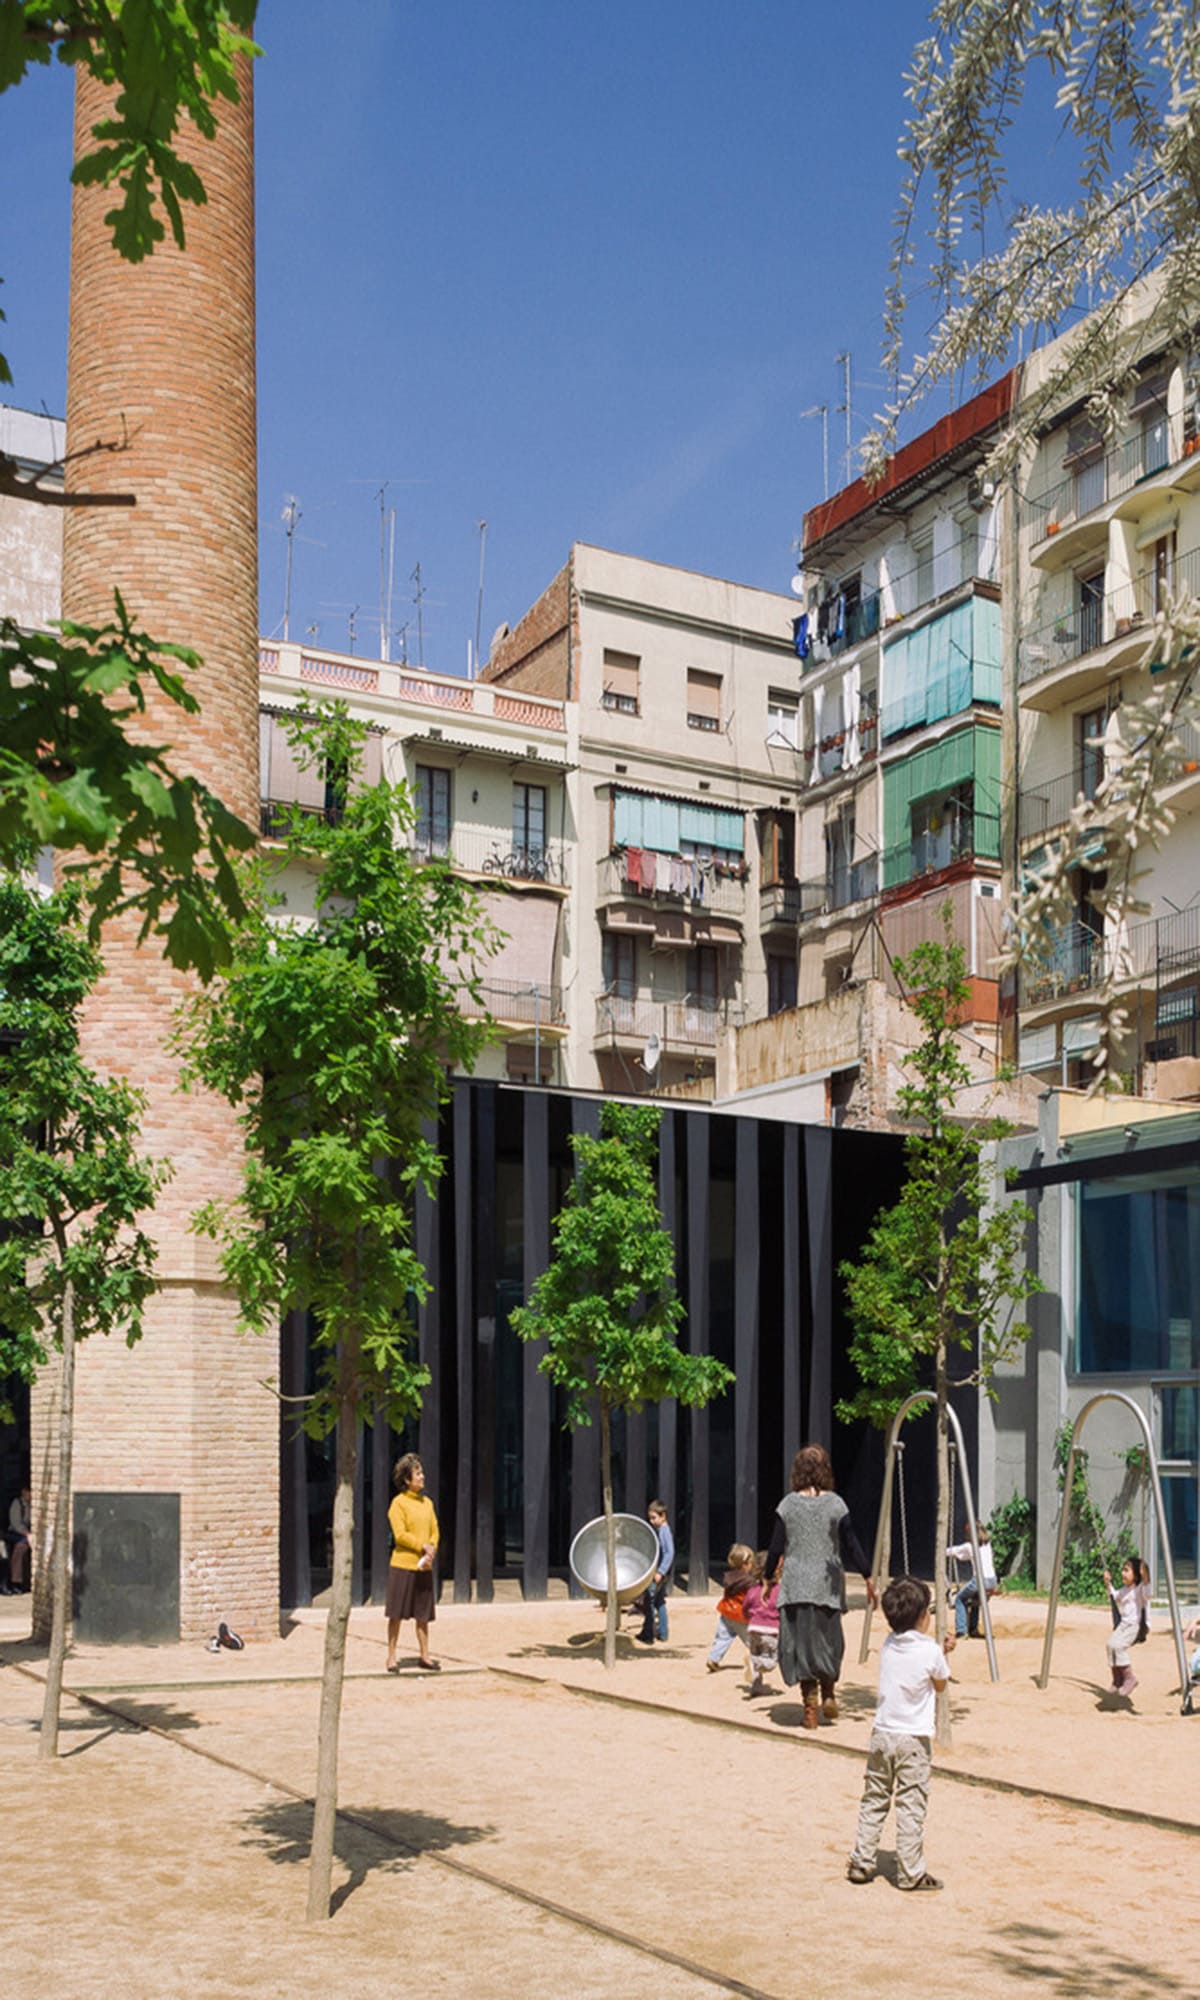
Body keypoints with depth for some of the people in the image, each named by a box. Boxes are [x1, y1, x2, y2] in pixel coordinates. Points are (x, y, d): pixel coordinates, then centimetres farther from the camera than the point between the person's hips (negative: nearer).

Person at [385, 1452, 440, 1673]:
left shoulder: (427, 1502, 12)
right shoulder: (398, 1503, -7)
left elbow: (434, 1532, 10)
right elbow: (400, 1534, -14)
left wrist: (431, 1552, -7)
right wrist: (423, 1546, -15)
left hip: (424, 1566, 6)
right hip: (402, 1565, -5)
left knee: (423, 1614, 9)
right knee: (396, 1614, 0)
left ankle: (425, 1656, 17)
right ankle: (391, 1657, 9)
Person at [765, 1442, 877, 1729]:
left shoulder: (788, 1504, -2)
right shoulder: (835, 1503, -3)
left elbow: (776, 1547, 0)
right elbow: (851, 1544, -3)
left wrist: (768, 1578, 13)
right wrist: (868, 1578, 5)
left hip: (796, 1584, 0)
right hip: (828, 1583, 0)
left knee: (800, 1641, 5)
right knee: (828, 1639, 18)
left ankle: (810, 1706, 1)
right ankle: (828, 1693, 7)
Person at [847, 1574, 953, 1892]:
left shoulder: (888, 1646, 2)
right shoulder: (931, 1652, -13)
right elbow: (940, 1685, 4)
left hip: (882, 1735, 5)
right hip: (913, 1739, -5)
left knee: (873, 1801, 13)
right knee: (911, 1807, 1)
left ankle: (861, 1864, 16)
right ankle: (910, 1873, 6)